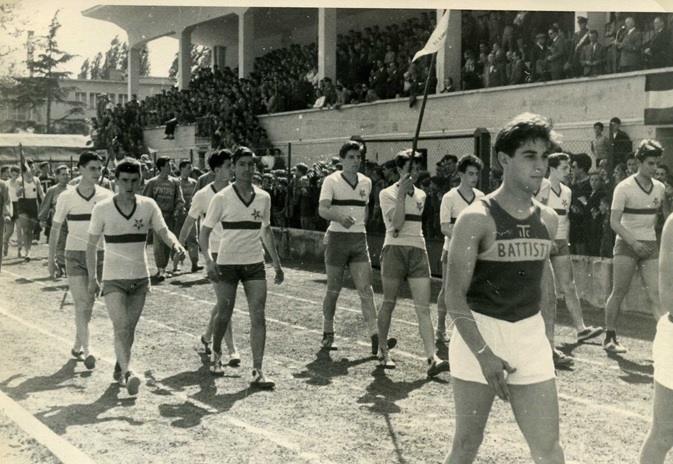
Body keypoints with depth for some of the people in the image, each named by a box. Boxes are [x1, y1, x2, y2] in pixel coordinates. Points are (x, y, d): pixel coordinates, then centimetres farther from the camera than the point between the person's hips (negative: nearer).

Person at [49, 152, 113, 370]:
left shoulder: (106, 196, -2)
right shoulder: (66, 197, -5)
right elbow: (55, 228, 3)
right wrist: (51, 258, 4)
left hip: (99, 254, 2)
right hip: (75, 255, -2)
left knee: (89, 303, 10)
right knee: (81, 303, -8)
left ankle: (78, 345, 26)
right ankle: (85, 350, -5)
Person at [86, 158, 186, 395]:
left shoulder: (148, 206, -2)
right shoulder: (102, 209, -8)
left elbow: (163, 231, -6)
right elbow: (91, 244, 0)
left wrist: (175, 244, -29)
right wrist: (92, 278, 0)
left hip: (140, 278, 3)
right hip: (113, 278, -3)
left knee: (130, 328, 13)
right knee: (121, 327, -15)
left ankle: (119, 368, 32)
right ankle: (127, 372, -20)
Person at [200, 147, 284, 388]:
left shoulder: (263, 198, 4)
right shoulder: (222, 198, -7)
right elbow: (205, 230, -3)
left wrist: (277, 262, 15)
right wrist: (208, 260, -16)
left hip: (255, 264, 2)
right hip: (227, 263, -2)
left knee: (258, 316, -7)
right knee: (224, 314, 8)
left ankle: (257, 371, -4)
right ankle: (216, 355, 37)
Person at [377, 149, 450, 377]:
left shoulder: (421, 195, 15)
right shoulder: (388, 193, -1)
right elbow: (397, 223, -13)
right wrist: (401, 194, -18)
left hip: (418, 250, 4)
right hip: (395, 249, -4)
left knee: (423, 308, -6)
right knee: (389, 303, 5)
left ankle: (432, 358, -12)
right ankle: (383, 349, 22)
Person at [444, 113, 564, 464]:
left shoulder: (549, 220, 5)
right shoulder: (477, 218, -13)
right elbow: (455, 294, -14)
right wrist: (483, 354, -21)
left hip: (531, 339, 5)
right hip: (478, 336, -4)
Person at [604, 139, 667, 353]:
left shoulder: (660, 188, 7)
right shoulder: (624, 187, -9)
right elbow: (614, 221, -13)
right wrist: (634, 242, -23)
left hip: (650, 246, 4)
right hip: (626, 245, -4)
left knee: (656, 293, -5)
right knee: (619, 292, -1)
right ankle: (610, 338, 9)